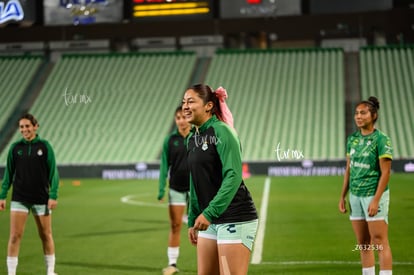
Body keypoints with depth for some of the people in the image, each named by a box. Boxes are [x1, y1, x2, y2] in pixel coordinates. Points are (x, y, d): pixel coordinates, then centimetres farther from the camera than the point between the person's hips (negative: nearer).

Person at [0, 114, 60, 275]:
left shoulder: (44, 146, -2)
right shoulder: (15, 148, 2)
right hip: (19, 198, 1)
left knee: (46, 235, 7)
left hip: (41, 198, -1)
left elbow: (53, 172, -1)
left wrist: (53, 196, -8)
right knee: (15, 235, -6)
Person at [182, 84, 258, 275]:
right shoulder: (192, 139, 12)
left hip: (235, 218, -8)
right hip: (210, 221, 8)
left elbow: (233, 176, -22)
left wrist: (209, 213, -27)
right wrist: (192, 221, 19)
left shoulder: (221, 131, -12)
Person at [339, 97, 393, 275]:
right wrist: (343, 196, 13)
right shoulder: (352, 139, 10)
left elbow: (385, 173, -13)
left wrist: (376, 200, -18)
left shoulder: (381, 140, -10)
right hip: (355, 195, 7)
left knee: (380, 243, -7)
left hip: (374, 195, -7)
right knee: (363, 244, 9)